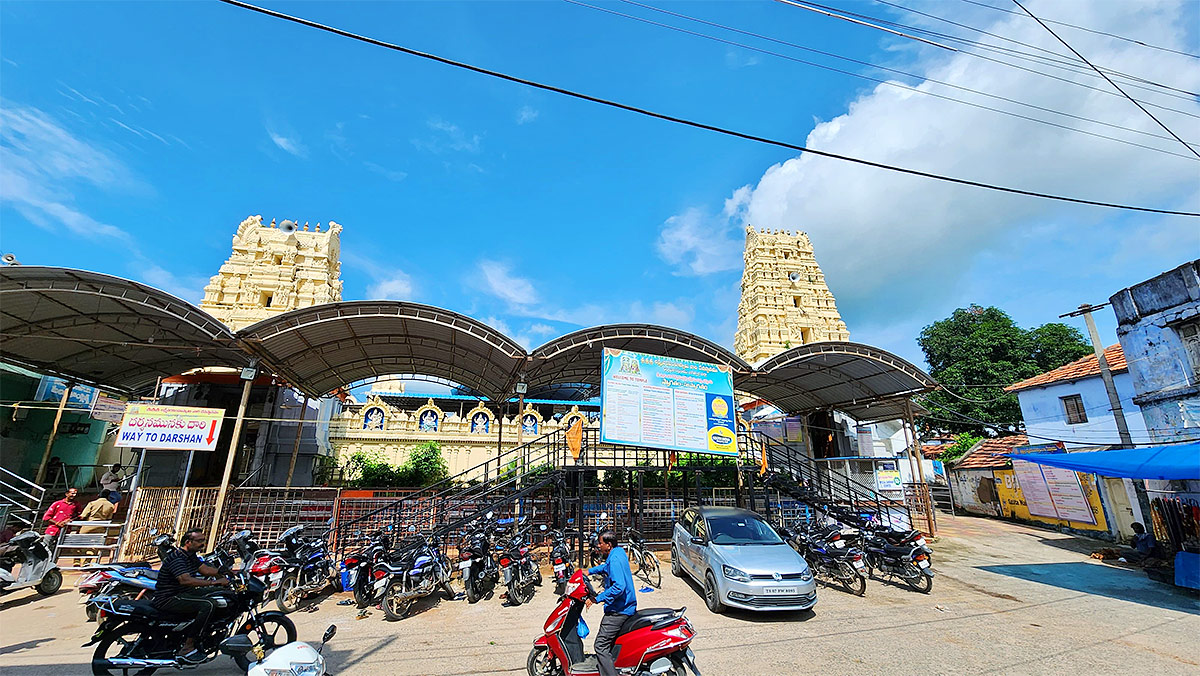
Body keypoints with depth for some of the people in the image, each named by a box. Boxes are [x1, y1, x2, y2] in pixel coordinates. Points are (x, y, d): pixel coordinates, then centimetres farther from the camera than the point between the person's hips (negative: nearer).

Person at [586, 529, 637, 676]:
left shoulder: (615, 559, -22)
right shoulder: (619, 551, 7)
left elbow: (619, 586, -31)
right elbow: (607, 567, 28)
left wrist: (597, 598, -26)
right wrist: (590, 571, 20)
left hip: (619, 610, -10)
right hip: (626, 606, 10)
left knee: (601, 645, -7)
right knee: (607, 642, 21)